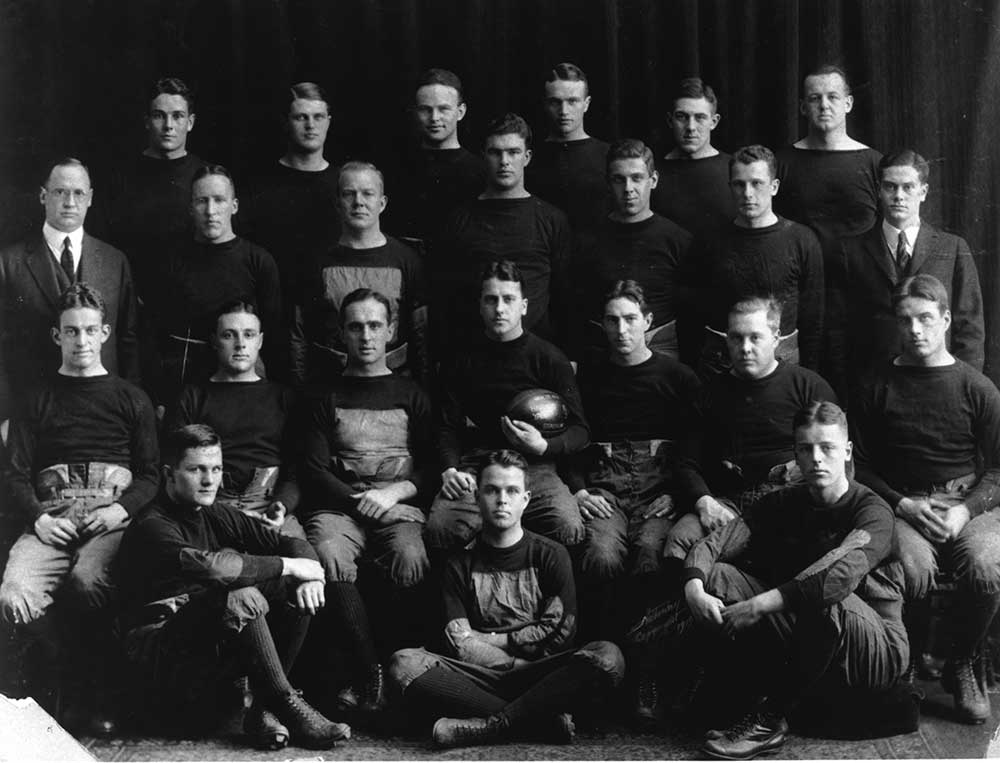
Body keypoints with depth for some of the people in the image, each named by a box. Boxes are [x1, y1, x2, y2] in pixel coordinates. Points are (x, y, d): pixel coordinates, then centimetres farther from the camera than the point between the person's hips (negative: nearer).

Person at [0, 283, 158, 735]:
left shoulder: (130, 399, 19)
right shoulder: (38, 401, 21)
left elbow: (150, 475, 12)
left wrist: (120, 510, -7)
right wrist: (38, 517, -7)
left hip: (112, 519, -1)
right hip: (51, 520, 2)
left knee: (87, 582, -36)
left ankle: (98, 696, -15)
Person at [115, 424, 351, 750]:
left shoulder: (214, 515, 10)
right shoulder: (152, 527, -16)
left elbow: (293, 543, 8)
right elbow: (208, 566, -36)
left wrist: (309, 574, -16)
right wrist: (287, 565, -26)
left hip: (215, 645, 8)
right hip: (160, 659, -8)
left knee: (300, 592, -8)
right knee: (242, 598, -33)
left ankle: (264, 710, -14)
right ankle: (287, 707, -19)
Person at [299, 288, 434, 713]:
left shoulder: (410, 394, 20)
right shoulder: (328, 396, 18)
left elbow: (432, 466, 13)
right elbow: (313, 468, 7)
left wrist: (395, 492, -6)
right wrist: (357, 499, -8)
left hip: (400, 505, 0)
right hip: (337, 505, 0)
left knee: (411, 561, -34)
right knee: (329, 559, -34)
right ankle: (370, 672, -29)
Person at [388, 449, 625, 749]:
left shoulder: (550, 555, 9)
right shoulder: (461, 564, 10)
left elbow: (559, 632, 0)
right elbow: (460, 644, -1)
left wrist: (491, 640, 0)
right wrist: (520, 664, -9)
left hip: (541, 674, 0)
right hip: (480, 678, 1)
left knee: (608, 658, -29)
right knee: (404, 663, -27)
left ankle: (487, 726, -31)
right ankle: (541, 720, -30)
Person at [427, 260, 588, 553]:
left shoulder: (550, 359, 10)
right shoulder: (462, 362, 17)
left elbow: (579, 431, 7)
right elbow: (448, 427, 15)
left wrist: (544, 446, -14)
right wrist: (450, 469, -6)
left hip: (535, 466, -1)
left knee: (569, 529, -31)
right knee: (440, 529, -30)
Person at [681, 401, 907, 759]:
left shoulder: (872, 510, -14)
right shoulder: (784, 504, 5)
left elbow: (843, 571, -35)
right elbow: (717, 541, -7)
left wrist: (759, 605, -37)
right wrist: (694, 588, -29)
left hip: (876, 652, -5)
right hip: (799, 639, 5)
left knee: (826, 596, -38)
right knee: (718, 577, -14)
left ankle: (769, 718, -23)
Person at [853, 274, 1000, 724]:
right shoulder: (879, 389, 8)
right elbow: (860, 467, 9)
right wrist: (902, 505, -7)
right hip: (902, 505, 0)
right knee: (913, 571, -33)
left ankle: (963, 665, -1)